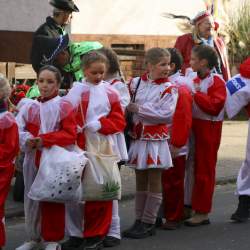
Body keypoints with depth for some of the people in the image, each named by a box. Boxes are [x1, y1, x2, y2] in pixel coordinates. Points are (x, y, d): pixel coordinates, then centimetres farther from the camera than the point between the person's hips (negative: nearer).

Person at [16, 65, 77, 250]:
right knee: (32, 198, 11)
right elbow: (18, 129, 1)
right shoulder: (29, 106, 6)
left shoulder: (64, 107, -5)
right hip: (32, 159, 4)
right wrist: (28, 140, -20)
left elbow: (70, 134, -13)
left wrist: (44, 139, -21)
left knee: (53, 199, 1)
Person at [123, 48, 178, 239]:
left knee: (154, 181, 1)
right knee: (140, 181, 11)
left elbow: (166, 114, -18)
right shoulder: (136, 83, 5)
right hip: (137, 137, 4)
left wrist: (139, 109, -17)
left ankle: (148, 223, 5)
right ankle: (140, 220, 18)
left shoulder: (169, 88, -7)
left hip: (156, 139, -4)